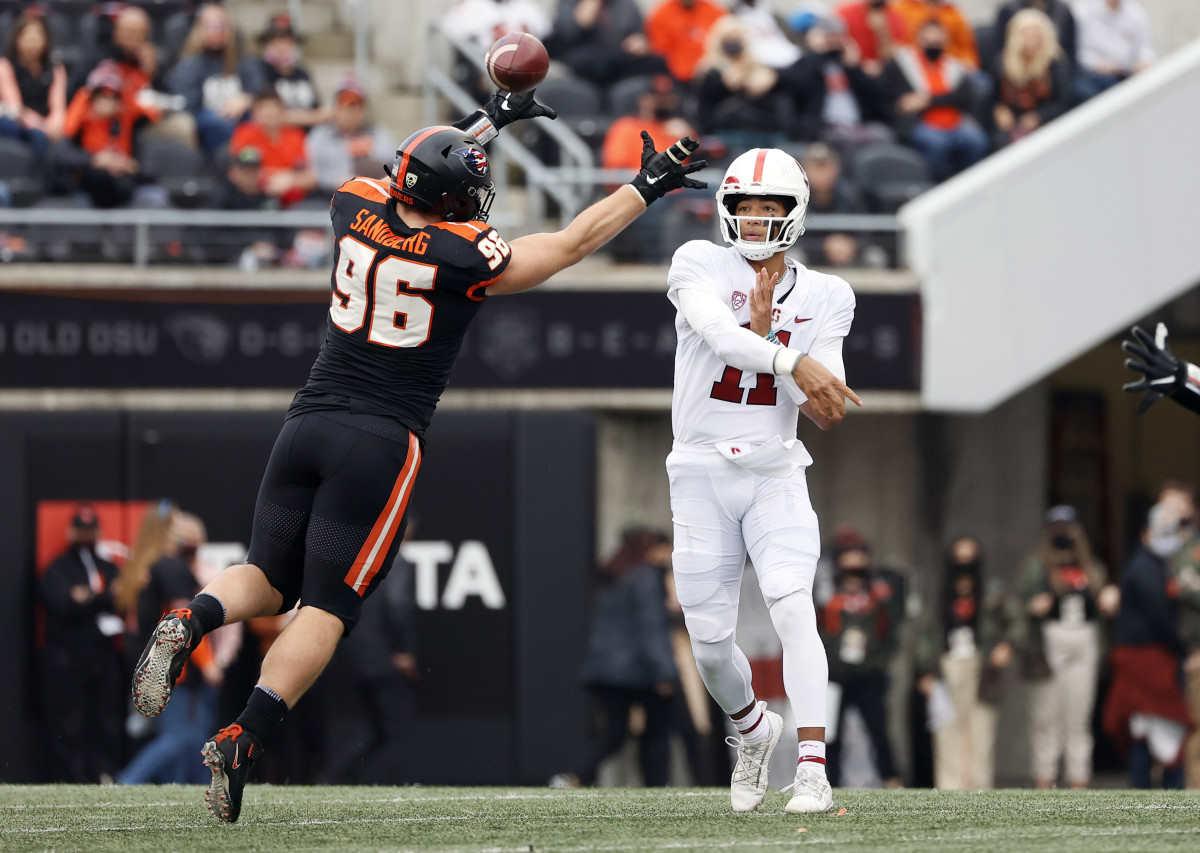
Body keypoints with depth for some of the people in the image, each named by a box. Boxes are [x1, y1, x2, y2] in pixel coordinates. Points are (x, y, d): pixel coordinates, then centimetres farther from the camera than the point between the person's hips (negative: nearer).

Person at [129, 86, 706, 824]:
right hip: (382, 440, -5)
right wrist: (648, 187, 12)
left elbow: (414, 182, 26)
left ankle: (191, 622, -15)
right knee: (327, 607, 0)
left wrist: (483, 123, 36)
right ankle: (243, 740, -14)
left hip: (310, 423, 5)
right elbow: (571, 244, 1)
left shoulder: (357, 210, 2)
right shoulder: (463, 258, -10)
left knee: (270, 578, 17)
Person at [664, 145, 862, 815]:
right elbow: (721, 334, -24)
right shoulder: (701, 267, -3)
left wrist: (764, 323, -13)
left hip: (775, 474, 0)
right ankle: (754, 728, 35)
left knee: (793, 607, -21)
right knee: (710, 639, 4)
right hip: (702, 473, 0)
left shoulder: (822, 298, 5)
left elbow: (824, 405, -4)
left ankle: (813, 771, -26)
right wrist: (796, 364, -39)